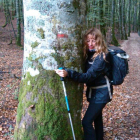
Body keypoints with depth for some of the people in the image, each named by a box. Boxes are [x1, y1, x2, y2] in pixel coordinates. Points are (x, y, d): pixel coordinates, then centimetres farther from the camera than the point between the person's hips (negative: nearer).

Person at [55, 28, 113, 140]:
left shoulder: (101, 57, -24)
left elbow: (88, 76, -33)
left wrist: (68, 73, -44)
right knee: (97, 117, 24)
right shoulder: (90, 54, 1)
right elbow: (87, 73, 10)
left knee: (87, 121, -11)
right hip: (94, 91, 9)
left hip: (101, 93, -9)